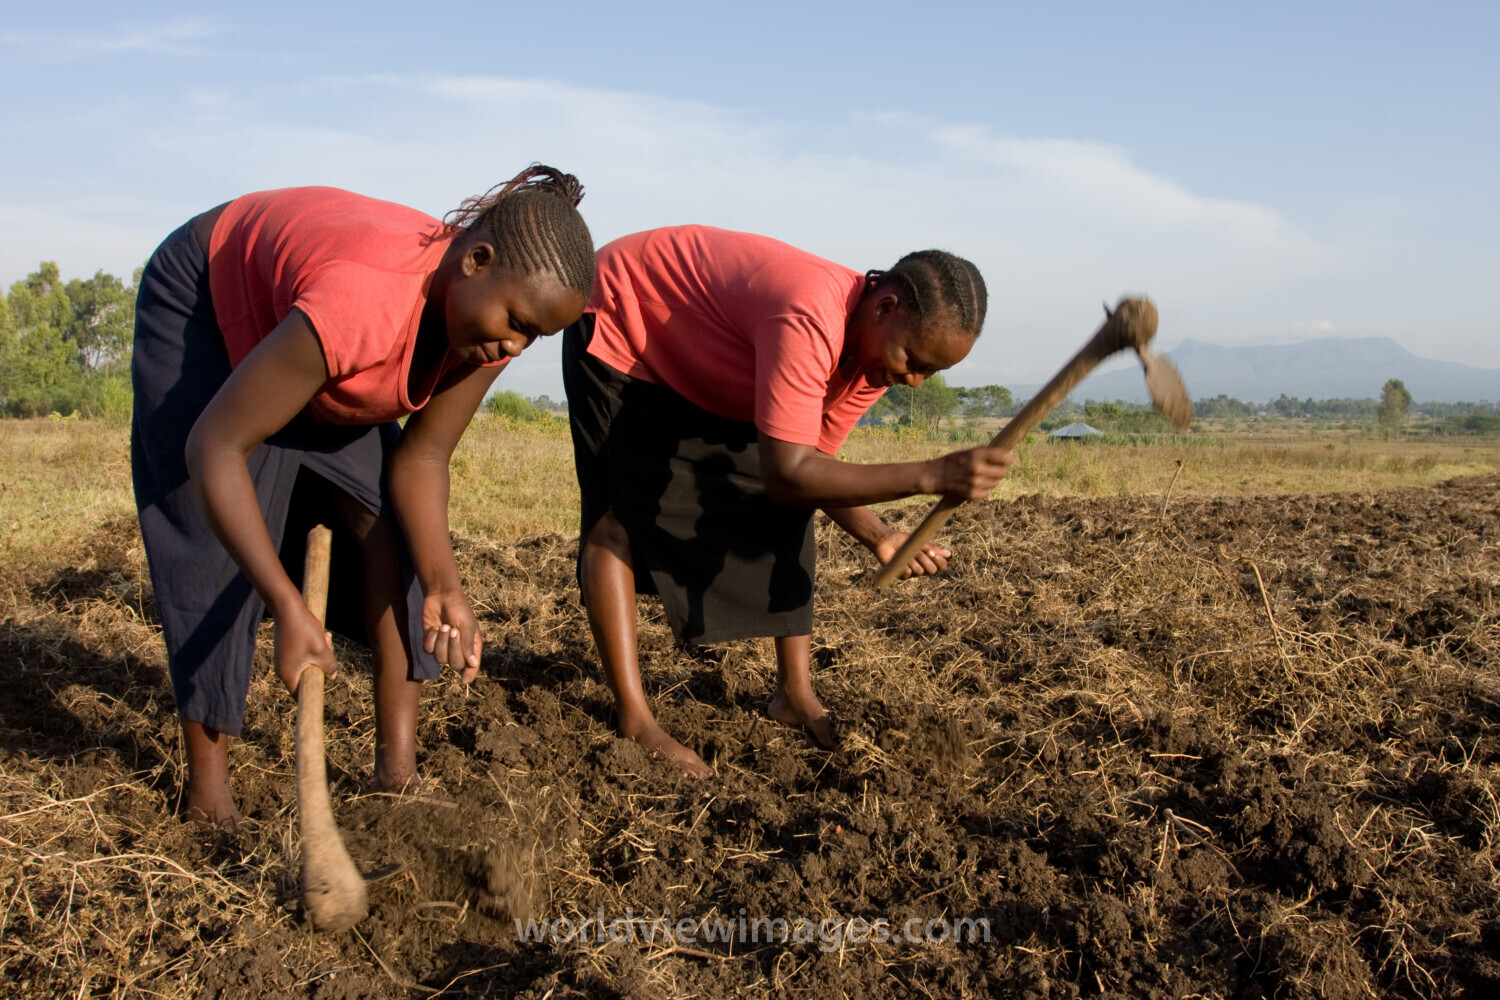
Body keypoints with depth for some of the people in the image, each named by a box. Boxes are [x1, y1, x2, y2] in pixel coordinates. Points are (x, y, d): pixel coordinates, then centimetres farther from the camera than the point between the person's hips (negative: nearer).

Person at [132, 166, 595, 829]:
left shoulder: (494, 314, -25)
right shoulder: (365, 300, -47)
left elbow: (421, 458, -18)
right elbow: (216, 447, -43)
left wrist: (442, 584, -35)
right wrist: (291, 610, -47)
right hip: (201, 301, -5)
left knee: (389, 520, -10)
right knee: (215, 546, -12)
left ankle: (398, 767, -6)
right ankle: (206, 785, 0)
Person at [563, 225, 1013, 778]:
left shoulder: (876, 353, -13)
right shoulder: (810, 321, -42)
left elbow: (811, 460, -4)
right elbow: (787, 474, -44)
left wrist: (876, 535, -19)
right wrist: (930, 475, -47)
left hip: (704, 369, 8)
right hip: (619, 320, -8)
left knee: (786, 513, 1)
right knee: (616, 515, -17)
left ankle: (795, 692, 7)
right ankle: (635, 721, -14)